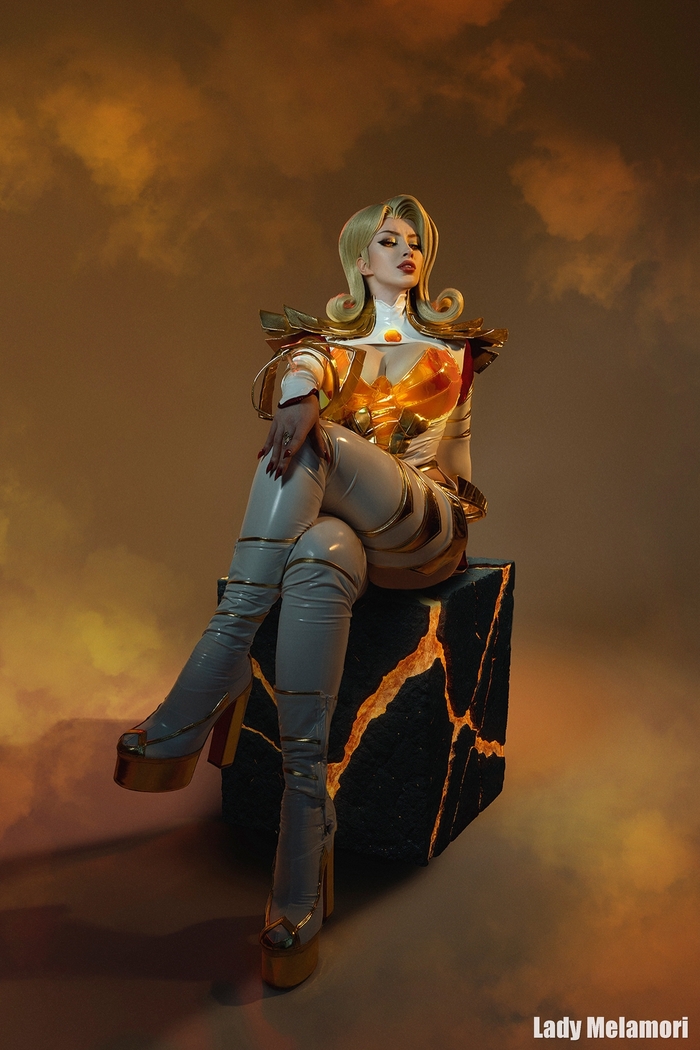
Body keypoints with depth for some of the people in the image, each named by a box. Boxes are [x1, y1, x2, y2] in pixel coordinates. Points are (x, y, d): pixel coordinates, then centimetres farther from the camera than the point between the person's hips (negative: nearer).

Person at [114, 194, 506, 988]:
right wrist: (300, 389, -30)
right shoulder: (331, 335, 23)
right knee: (317, 560, -39)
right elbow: (305, 363, -5)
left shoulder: (452, 342, 26)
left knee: (313, 440, -34)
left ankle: (201, 700, -39)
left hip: (423, 528, -1)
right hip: (335, 522, 1)